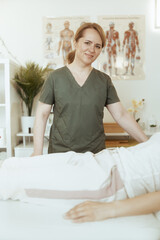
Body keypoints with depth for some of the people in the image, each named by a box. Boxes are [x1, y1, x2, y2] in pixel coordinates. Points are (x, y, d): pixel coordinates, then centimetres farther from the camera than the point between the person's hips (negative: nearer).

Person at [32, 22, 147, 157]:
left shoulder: (104, 80, 4)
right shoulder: (56, 77, -1)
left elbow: (121, 115, 1)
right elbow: (42, 115, -1)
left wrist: (148, 143, -6)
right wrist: (38, 151, -9)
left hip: (96, 154, 2)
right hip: (60, 153, -1)